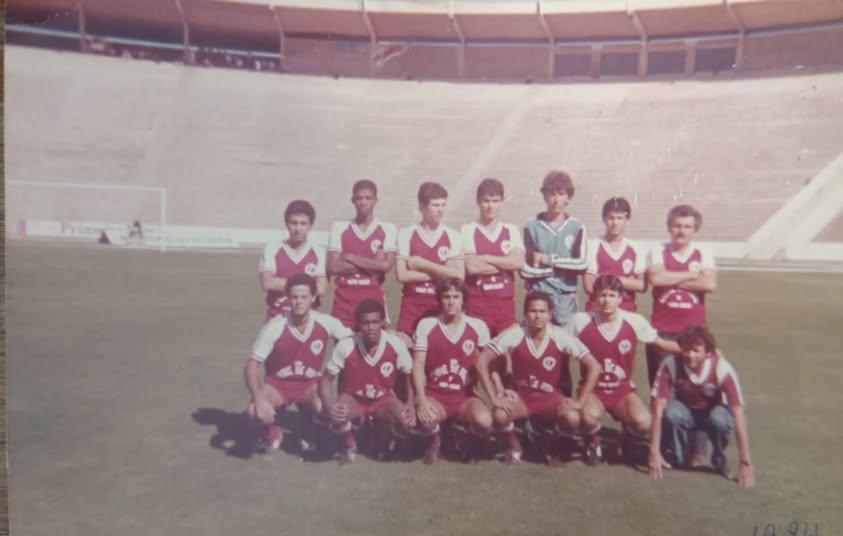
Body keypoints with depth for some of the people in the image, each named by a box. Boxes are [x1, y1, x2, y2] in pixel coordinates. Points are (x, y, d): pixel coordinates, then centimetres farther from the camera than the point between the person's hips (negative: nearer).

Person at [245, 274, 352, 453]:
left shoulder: (326, 323, -16)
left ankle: (308, 431, 9)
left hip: (310, 384, 1)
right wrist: (259, 399, -34)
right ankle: (271, 432, 8)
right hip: (277, 384, -1)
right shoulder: (275, 327, -21)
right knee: (256, 411, -31)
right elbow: (252, 364, -20)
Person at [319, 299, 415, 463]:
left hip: (383, 401, 1)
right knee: (335, 413, -36)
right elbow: (326, 379, -11)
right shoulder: (345, 346, -20)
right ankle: (349, 443, 2)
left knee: (407, 421, -29)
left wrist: (410, 406, -18)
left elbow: (409, 378, -2)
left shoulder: (396, 345, -18)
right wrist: (329, 405, -31)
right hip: (352, 400, -1)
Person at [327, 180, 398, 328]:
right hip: (344, 301, 1)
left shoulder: (387, 229, 2)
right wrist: (372, 264, -9)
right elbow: (333, 267, -5)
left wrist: (350, 257, -7)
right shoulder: (339, 228, 4)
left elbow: (387, 265, -11)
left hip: (374, 300, 0)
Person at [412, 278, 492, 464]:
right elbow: (418, 365, -6)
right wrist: (421, 399, -18)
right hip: (434, 395, -1)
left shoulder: (478, 326, -1)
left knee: (484, 421, -30)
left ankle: (467, 441, 10)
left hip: (465, 397, 1)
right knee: (426, 418, -35)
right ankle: (435, 441, 6)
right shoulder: (426, 325, -3)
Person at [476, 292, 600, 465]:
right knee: (499, 416, -32)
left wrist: (579, 401, -18)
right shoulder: (514, 334, -17)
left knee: (572, 419, -31)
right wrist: (494, 397, -19)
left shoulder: (561, 336, -17)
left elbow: (593, 366, -14)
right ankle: (514, 447, 4)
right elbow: (482, 361, -16)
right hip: (521, 395, 0)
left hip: (551, 397, 0)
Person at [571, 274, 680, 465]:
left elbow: (661, 343, 7)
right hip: (592, 389, -1)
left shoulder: (635, 321, -8)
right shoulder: (581, 321, -10)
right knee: (590, 417, -36)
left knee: (643, 422, -28)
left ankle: (627, 441, 13)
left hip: (623, 390, 2)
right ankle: (593, 442, 5)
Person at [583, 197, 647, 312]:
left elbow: (642, 285, -1)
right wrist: (628, 282, -3)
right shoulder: (593, 248, -2)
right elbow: (589, 286, -8)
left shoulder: (636, 250, 5)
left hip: (627, 311, 2)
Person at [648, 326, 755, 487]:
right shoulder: (670, 365, -28)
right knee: (671, 413, -34)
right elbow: (658, 410, -28)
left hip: (712, 411, 0)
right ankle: (679, 457, -5)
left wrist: (746, 463, -32)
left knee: (719, 419, -35)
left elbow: (738, 415, -30)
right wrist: (655, 452, -31)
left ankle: (719, 459, -3)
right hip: (684, 411, 0)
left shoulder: (722, 369, -29)